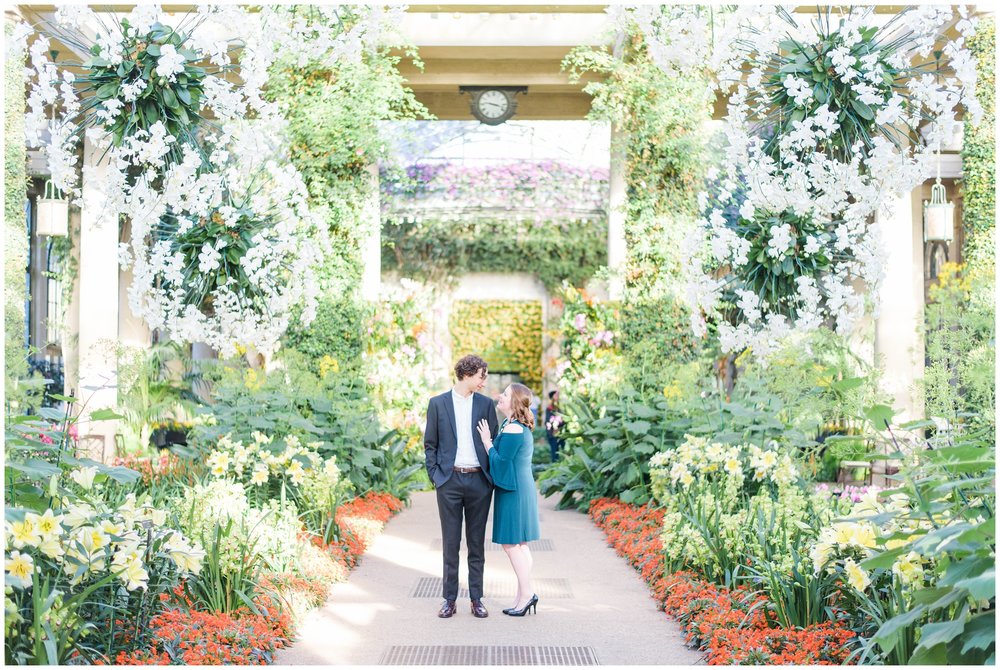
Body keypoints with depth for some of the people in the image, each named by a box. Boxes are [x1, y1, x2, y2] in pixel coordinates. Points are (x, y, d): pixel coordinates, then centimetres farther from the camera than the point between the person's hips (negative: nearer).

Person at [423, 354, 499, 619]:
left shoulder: (485, 404, 6)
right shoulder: (438, 403, 2)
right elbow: (430, 444, 5)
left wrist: (492, 477, 2)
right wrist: (435, 475, -3)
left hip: (479, 481, 1)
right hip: (450, 480, -1)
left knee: (477, 543, 7)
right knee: (450, 543, 4)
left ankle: (477, 599, 14)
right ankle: (449, 600, 11)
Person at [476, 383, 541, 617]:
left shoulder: (512, 430, -19)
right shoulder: (522, 426, 12)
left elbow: (500, 462, -18)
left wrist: (487, 441, -10)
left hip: (513, 491, -10)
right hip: (523, 486, 10)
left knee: (511, 544, -3)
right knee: (520, 545, 13)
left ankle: (526, 594, 2)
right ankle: (524, 595, 17)